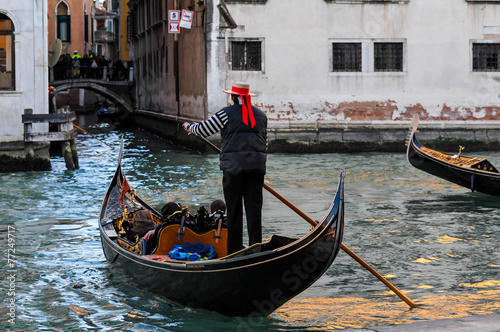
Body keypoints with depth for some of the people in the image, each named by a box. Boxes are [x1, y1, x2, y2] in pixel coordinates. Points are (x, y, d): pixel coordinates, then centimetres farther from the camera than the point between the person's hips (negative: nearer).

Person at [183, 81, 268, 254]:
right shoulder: (261, 115, 14)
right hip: (257, 165, 4)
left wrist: (189, 126, 23)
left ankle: (234, 251, 4)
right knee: (254, 207, 5)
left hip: (233, 166, -3)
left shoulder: (228, 113, -1)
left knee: (234, 208, 2)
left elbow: (203, 129, 3)